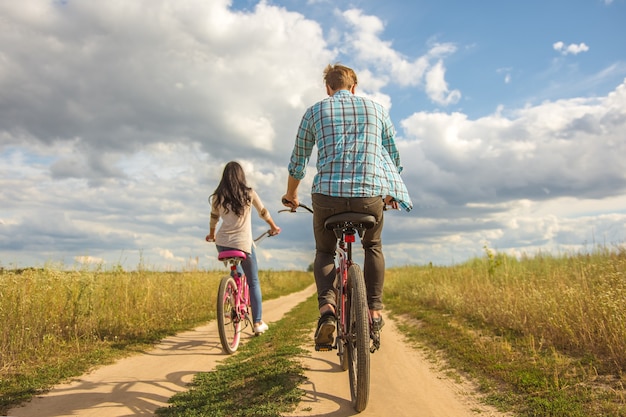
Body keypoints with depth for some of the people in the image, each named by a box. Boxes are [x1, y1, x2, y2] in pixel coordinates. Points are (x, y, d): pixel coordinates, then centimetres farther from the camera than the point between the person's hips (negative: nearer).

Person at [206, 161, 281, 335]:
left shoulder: (217, 196, 5)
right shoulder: (249, 193, 1)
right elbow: (263, 212, 13)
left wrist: (212, 235, 37)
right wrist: (274, 227, 30)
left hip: (222, 242, 3)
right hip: (243, 243, -3)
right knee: (253, 282, 9)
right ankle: (258, 322, 10)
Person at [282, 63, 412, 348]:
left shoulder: (315, 111, 14)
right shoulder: (376, 109, 17)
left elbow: (298, 161, 18)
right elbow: (394, 157, 22)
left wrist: (291, 195, 34)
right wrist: (390, 193, 37)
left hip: (327, 194, -1)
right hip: (371, 195, 1)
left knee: (324, 252, 23)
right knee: (373, 247, 29)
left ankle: (326, 306, -2)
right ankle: (374, 310, 18)